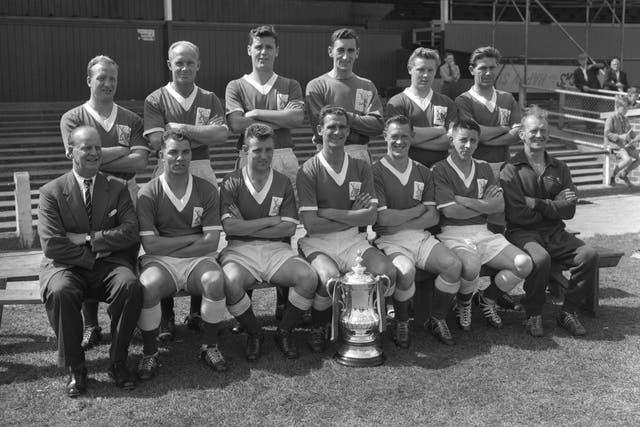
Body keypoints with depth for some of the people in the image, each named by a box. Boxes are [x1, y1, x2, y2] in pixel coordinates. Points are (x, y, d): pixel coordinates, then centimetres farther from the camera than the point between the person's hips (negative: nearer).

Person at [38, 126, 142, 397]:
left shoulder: (117, 188, 10)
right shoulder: (51, 192, 3)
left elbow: (130, 232, -3)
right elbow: (52, 245, -8)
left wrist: (88, 238, -10)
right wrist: (91, 257, -10)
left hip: (109, 264, 1)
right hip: (68, 266, -1)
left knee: (130, 285, -31)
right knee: (59, 291, -35)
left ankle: (118, 361, -13)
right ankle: (74, 368, -16)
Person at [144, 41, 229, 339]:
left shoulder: (209, 99, 13)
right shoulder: (156, 100, 5)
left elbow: (222, 135, -4)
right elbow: (157, 141, -9)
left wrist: (182, 128, -9)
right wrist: (201, 134, -4)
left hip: (203, 172, 2)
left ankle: (196, 312, 15)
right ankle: (166, 317, 6)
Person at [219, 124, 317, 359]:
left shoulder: (283, 183, 9)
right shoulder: (232, 182, 3)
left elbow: (289, 228, -2)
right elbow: (229, 226, -9)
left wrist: (246, 227, -7)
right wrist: (270, 221, -7)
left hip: (277, 249, 2)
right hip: (240, 250, -2)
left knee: (309, 278, -26)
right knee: (231, 283, -35)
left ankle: (284, 331, -1)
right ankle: (254, 333, -5)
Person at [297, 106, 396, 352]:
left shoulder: (361, 167, 9)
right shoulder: (309, 171, -3)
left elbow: (371, 216, -1)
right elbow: (311, 223, -11)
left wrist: (330, 213, -9)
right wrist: (353, 215, -6)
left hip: (353, 239, 4)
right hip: (318, 242, -3)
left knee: (387, 273, -23)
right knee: (331, 280, -33)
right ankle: (318, 328, -1)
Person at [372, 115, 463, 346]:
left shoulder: (423, 173, 13)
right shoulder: (376, 172, -3)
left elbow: (433, 217, 4)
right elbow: (382, 217, -12)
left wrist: (400, 224, -9)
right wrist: (418, 209, -2)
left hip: (420, 236, 5)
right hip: (389, 241, -4)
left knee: (453, 265, -21)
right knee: (405, 271, -34)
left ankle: (437, 320, 3)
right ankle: (401, 324, -5)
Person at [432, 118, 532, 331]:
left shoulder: (484, 168, 16)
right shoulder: (440, 170, -1)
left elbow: (499, 205, 3)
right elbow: (450, 211, -12)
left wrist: (462, 200, -8)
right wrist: (484, 205, 0)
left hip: (483, 233, 6)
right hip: (454, 234, -5)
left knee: (523, 264, -14)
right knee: (471, 266, -36)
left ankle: (487, 299, 13)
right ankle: (463, 304, 0)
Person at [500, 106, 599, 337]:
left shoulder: (559, 168, 14)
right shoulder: (511, 170, -1)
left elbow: (569, 211, 3)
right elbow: (517, 215, -11)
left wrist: (537, 204, -11)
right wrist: (553, 205, -4)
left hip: (555, 233, 5)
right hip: (523, 233, -5)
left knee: (589, 255, -20)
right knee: (541, 258, -34)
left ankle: (568, 312, -2)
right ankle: (533, 315, -10)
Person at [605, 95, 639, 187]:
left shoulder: (625, 119, 19)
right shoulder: (611, 119, -4)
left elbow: (631, 132, 26)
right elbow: (607, 134, -14)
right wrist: (620, 137, -26)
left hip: (627, 144, 7)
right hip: (616, 145, -7)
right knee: (628, 159, -30)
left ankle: (624, 174, 20)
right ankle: (612, 176, -7)